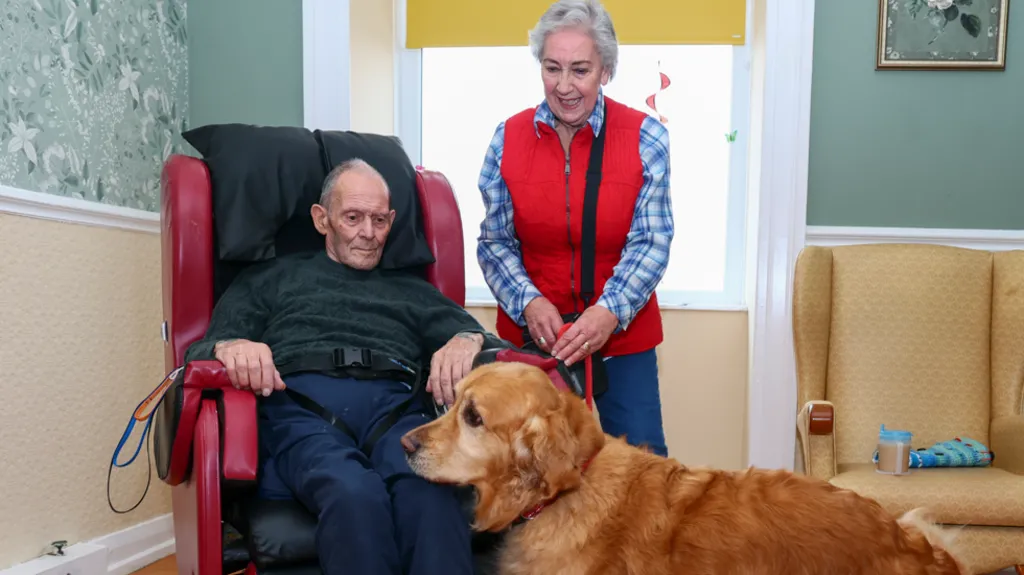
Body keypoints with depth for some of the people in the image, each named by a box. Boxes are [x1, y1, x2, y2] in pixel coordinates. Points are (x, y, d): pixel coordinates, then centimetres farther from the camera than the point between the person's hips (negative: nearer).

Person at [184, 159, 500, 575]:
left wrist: (469, 339, -7)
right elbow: (201, 351, 17)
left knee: (431, 489, -37)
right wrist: (230, 348, -10)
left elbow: (468, 333, 20)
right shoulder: (269, 279, 29)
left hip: (395, 403, 2)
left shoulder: (411, 288, 33)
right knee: (354, 494, -38)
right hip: (299, 406, -1)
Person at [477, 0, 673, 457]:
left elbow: (651, 241, -10)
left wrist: (610, 311, -25)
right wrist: (529, 304, -18)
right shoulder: (508, 138, -3)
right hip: (530, 334, 2)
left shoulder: (645, 136, -8)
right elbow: (495, 243, 0)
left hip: (622, 331, -1)